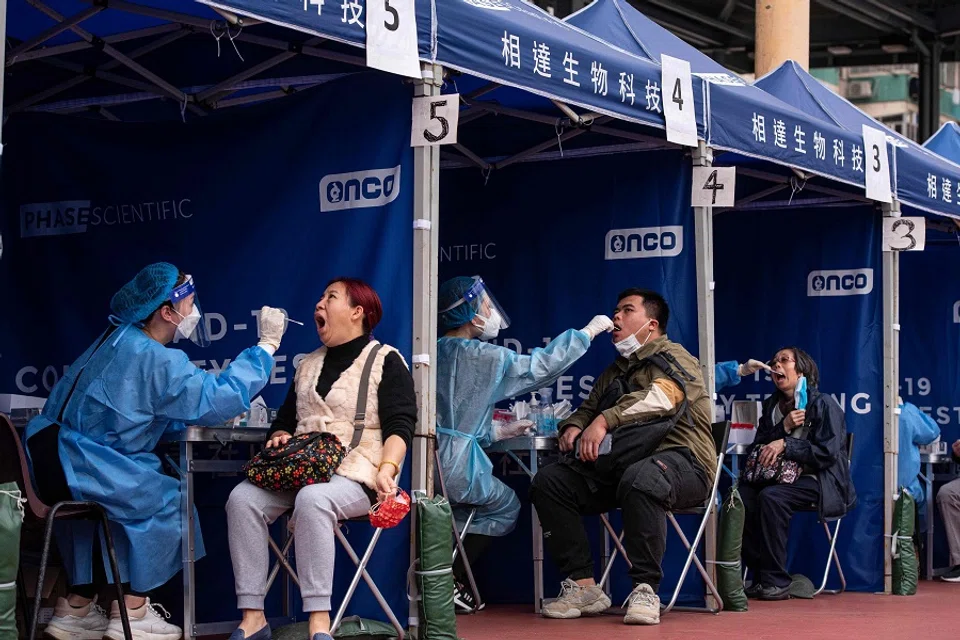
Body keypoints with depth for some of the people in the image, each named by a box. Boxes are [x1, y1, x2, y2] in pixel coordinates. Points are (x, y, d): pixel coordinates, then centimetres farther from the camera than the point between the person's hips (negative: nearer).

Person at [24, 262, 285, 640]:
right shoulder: (154, 359, -14)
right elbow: (217, 399, -16)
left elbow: (158, 409, 23)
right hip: (72, 466, -9)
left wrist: (224, 409, 12)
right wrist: (266, 346, -8)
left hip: (51, 457, 9)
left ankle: (78, 609, 31)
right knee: (166, 499, 5)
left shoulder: (120, 341, 16)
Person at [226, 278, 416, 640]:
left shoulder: (385, 361, 3)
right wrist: (280, 436, 3)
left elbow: (399, 426, -7)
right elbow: (285, 419, 28)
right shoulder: (308, 365, 23)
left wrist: (387, 469, -24)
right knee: (243, 498, -22)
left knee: (312, 499, -39)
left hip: (356, 477, -6)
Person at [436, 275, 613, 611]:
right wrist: (588, 332, 8)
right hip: (454, 465, -7)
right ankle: (448, 579, 12)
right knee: (506, 506, 17)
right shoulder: (482, 356, -10)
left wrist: (496, 432, 31)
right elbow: (539, 366, -2)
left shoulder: (437, 351, 11)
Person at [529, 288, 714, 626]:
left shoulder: (673, 357, 0)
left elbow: (661, 396, -21)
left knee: (640, 479, -41)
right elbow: (588, 408, 24)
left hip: (681, 461, -7)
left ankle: (645, 590, -32)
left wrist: (604, 420, -32)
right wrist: (574, 426, -2)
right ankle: (583, 586, -14)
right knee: (549, 481, -11)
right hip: (622, 465, 8)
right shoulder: (615, 371, 25)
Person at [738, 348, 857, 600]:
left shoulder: (823, 404, -4)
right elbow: (759, 447, 10)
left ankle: (777, 581, -28)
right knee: (741, 495, -24)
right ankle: (760, 575, -17)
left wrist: (785, 444, -19)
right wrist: (784, 427, -6)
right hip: (782, 476, 6)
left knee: (771, 497, -34)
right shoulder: (771, 405, 16)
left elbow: (827, 453, -14)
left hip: (819, 480, -6)